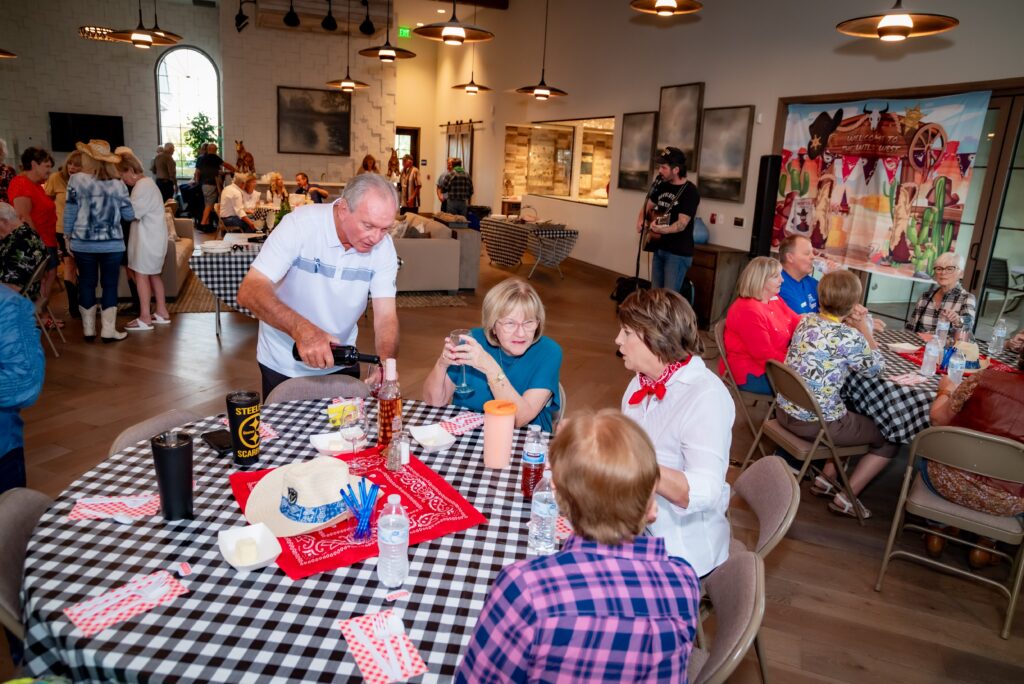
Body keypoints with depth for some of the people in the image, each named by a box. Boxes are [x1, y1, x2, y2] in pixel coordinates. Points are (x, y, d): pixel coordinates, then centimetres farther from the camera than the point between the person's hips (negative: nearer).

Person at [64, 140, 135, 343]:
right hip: (112, 244, 0)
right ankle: (108, 330, 6)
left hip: (83, 243, 0)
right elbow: (130, 215, 2)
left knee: (86, 283, 10)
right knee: (110, 284, 6)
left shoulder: (76, 180, -5)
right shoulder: (117, 183, -2)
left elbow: (70, 211, -2)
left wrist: (68, 236, 9)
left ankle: (89, 329, 17)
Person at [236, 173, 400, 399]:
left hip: (341, 362, 3)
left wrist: (386, 362, -37)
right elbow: (249, 291, -29)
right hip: (283, 366, -2)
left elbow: (386, 315, -16)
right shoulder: (300, 224, -23)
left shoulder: (383, 245, -14)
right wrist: (301, 329, -45)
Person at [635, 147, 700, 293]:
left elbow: (682, 224, -24)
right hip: (659, 248, 8)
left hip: (678, 252, -7)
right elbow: (648, 206, 22)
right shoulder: (662, 185, 7)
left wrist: (662, 230, -42)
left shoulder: (690, 192, -15)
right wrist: (641, 220, 1)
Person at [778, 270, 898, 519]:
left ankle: (826, 478, 30)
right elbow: (875, 368, -2)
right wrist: (865, 330, 5)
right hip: (815, 423, -7)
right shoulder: (848, 336, -21)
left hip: (785, 411, 7)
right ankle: (847, 497, 16)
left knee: (855, 418, 33)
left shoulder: (806, 320, -1)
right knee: (889, 438, 16)